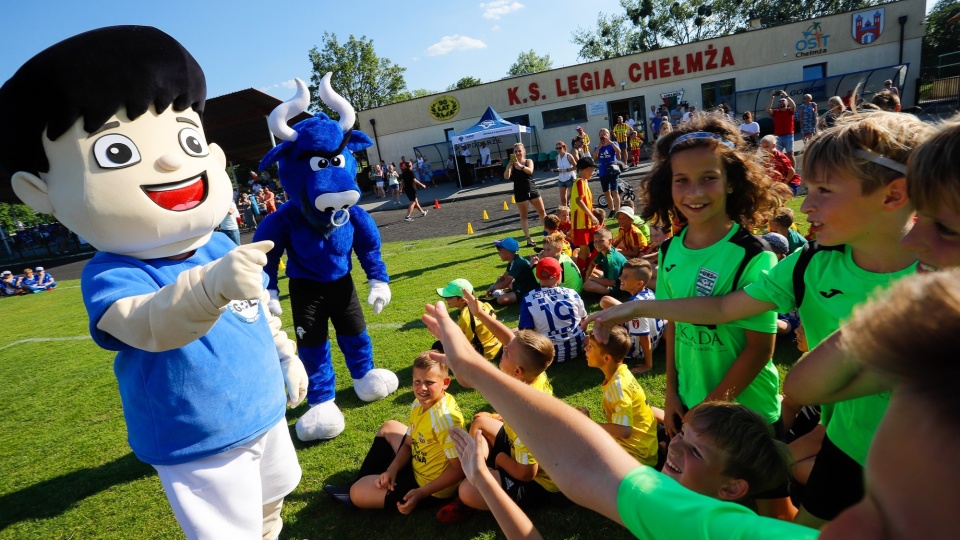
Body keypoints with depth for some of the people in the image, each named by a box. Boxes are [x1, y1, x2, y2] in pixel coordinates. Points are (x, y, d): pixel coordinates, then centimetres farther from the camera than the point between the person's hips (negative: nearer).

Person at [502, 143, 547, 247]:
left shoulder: (529, 161, 0)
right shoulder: (512, 165, -2)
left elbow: (530, 171, -23)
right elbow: (506, 177, -17)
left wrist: (521, 166, -41)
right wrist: (509, 165, -30)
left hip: (532, 190, 2)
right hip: (520, 193, -2)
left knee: (542, 212, 8)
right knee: (523, 216, 2)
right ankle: (528, 239, 7)